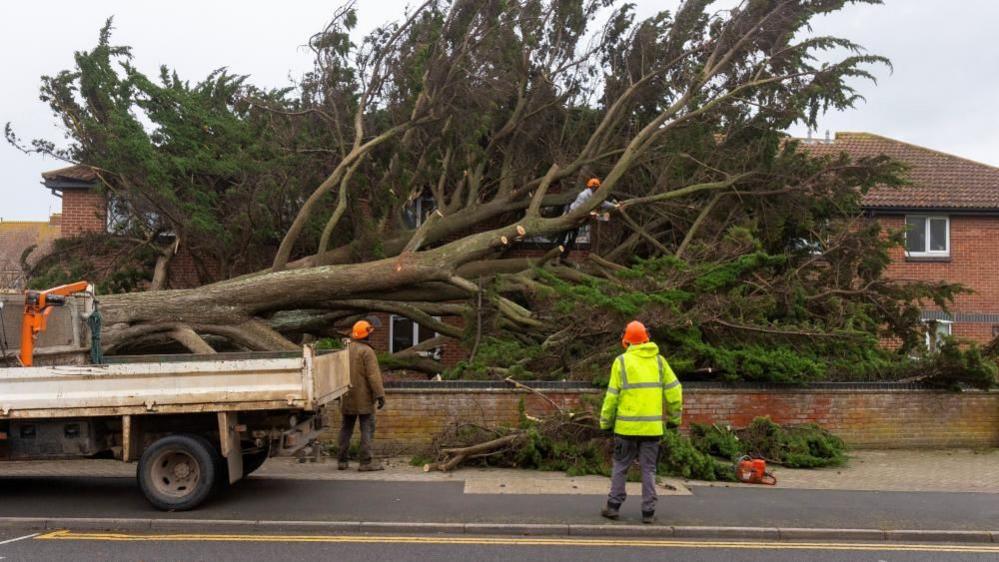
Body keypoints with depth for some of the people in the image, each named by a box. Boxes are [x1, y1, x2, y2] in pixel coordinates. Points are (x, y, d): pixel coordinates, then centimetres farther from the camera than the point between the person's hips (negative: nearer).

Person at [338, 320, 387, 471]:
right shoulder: (366, 351, -12)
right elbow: (373, 375, -18)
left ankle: (342, 460, 16)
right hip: (363, 398, -6)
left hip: (347, 398, 7)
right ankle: (365, 462, -6)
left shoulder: (345, 350, 10)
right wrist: (380, 394, -17)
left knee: (346, 428, 14)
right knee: (367, 428, -2)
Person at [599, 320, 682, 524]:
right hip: (652, 426, 2)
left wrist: (606, 422, 4)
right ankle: (648, 511, 9)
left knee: (621, 466, 12)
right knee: (648, 469, 9)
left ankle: (614, 506, 13)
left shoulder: (622, 361, -4)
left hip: (627, 425, -2)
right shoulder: (658, 360, 4)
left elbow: (612, 395, -5)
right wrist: (674, 418, 12)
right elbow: (674, 391, 2)